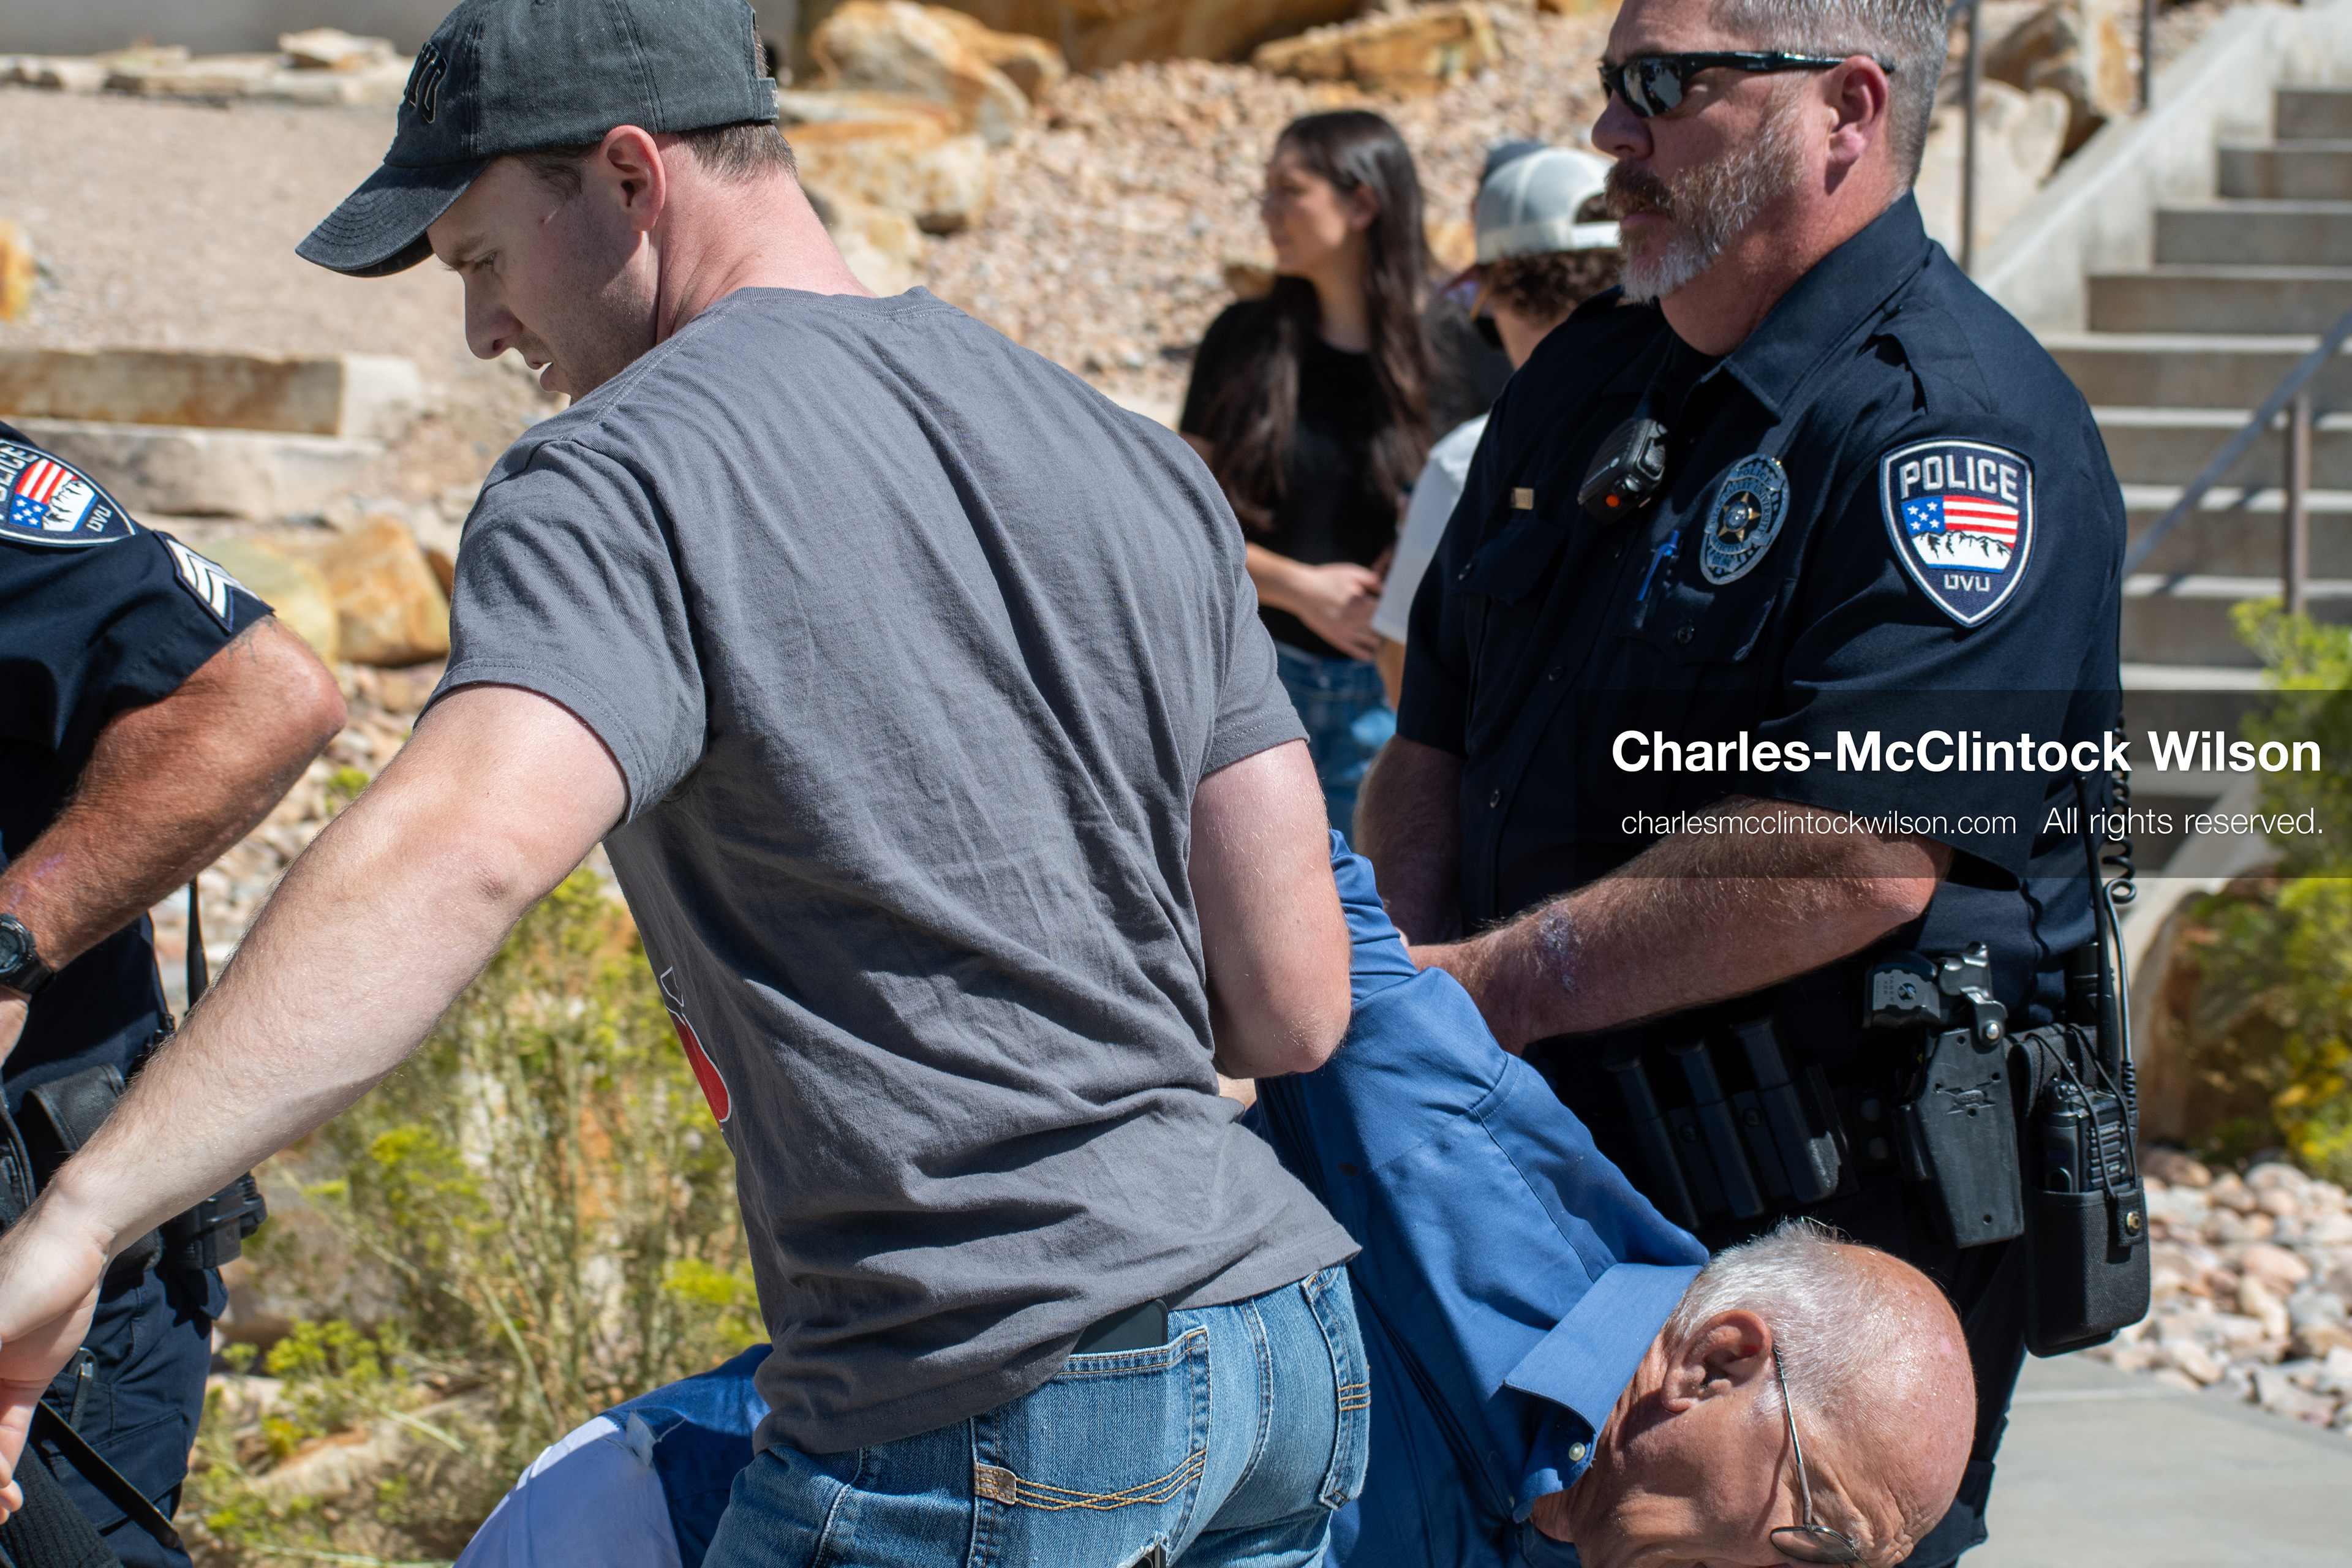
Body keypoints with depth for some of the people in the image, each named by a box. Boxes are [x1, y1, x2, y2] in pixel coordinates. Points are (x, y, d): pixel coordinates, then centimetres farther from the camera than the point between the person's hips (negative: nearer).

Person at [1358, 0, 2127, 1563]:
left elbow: (1854, 856, -26)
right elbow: (1437, 742, 16)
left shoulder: (1955, 426, -15)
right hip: (1555, 1166, 8)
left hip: (1838, 1224, -8)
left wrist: (1476, 990, -22)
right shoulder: (1580, 384, 13)